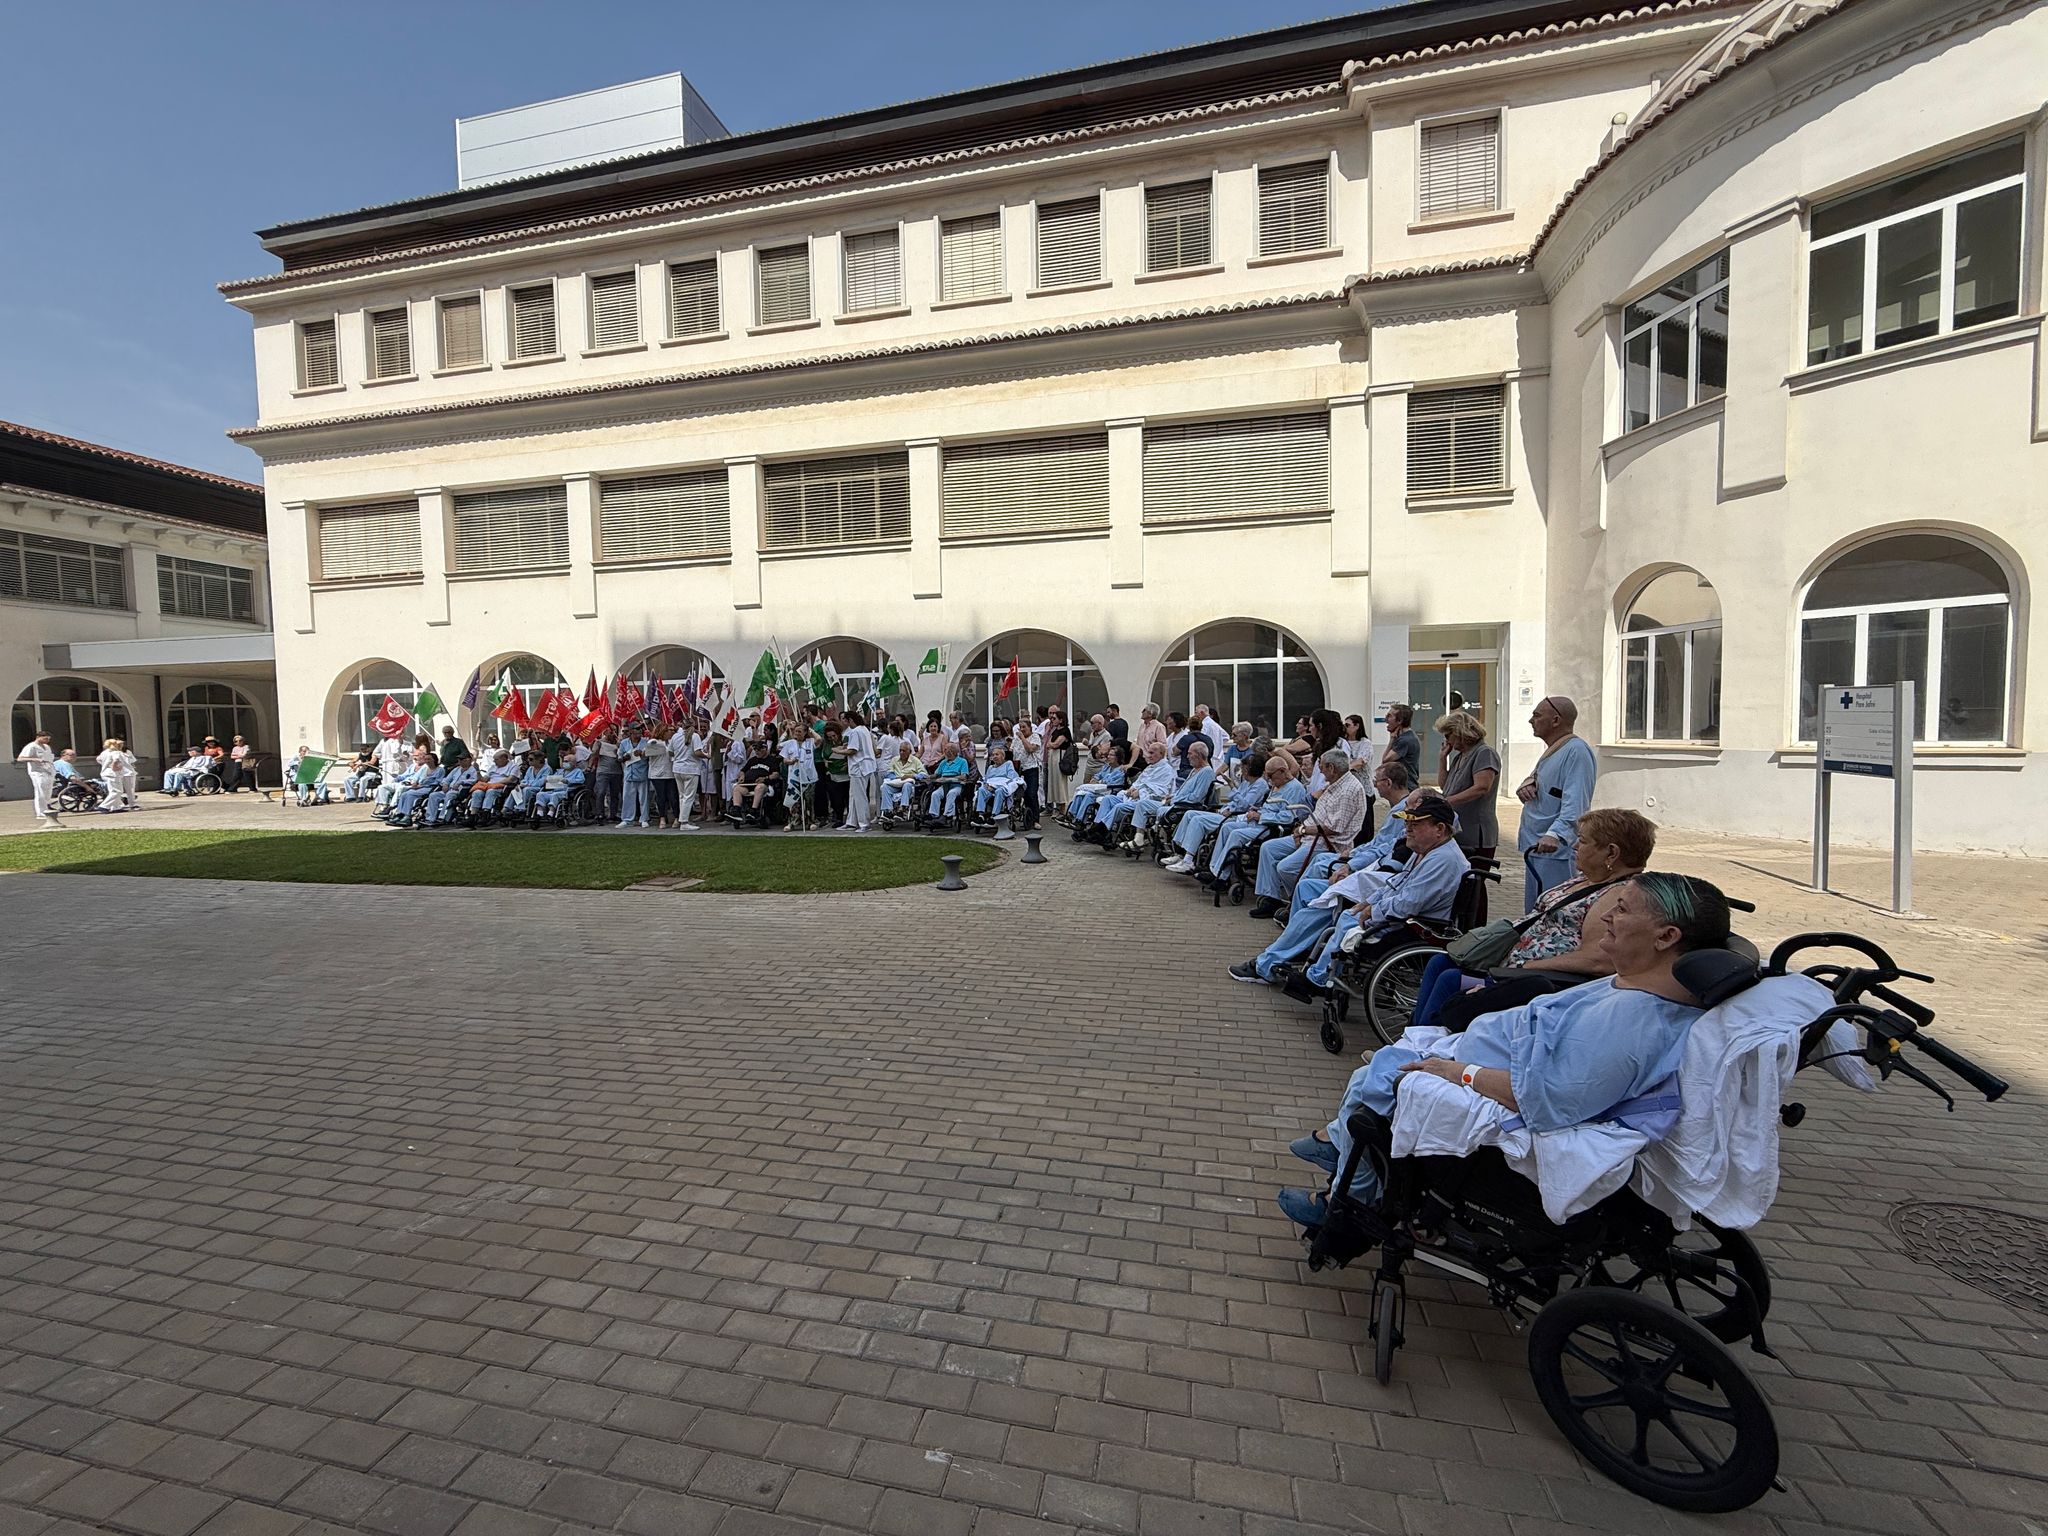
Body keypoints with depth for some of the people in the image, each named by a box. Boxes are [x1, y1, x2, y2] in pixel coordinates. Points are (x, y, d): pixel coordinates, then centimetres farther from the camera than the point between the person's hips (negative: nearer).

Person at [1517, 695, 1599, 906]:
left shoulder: (1576, 751, -15)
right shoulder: (1552, 750, 17)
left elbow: (1575, 804, -26)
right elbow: (1542, 784, 24)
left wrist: (1555, 834, -40)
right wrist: (1527, 784, 0)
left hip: (1557, 851, -10)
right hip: (1537, 848, 10)